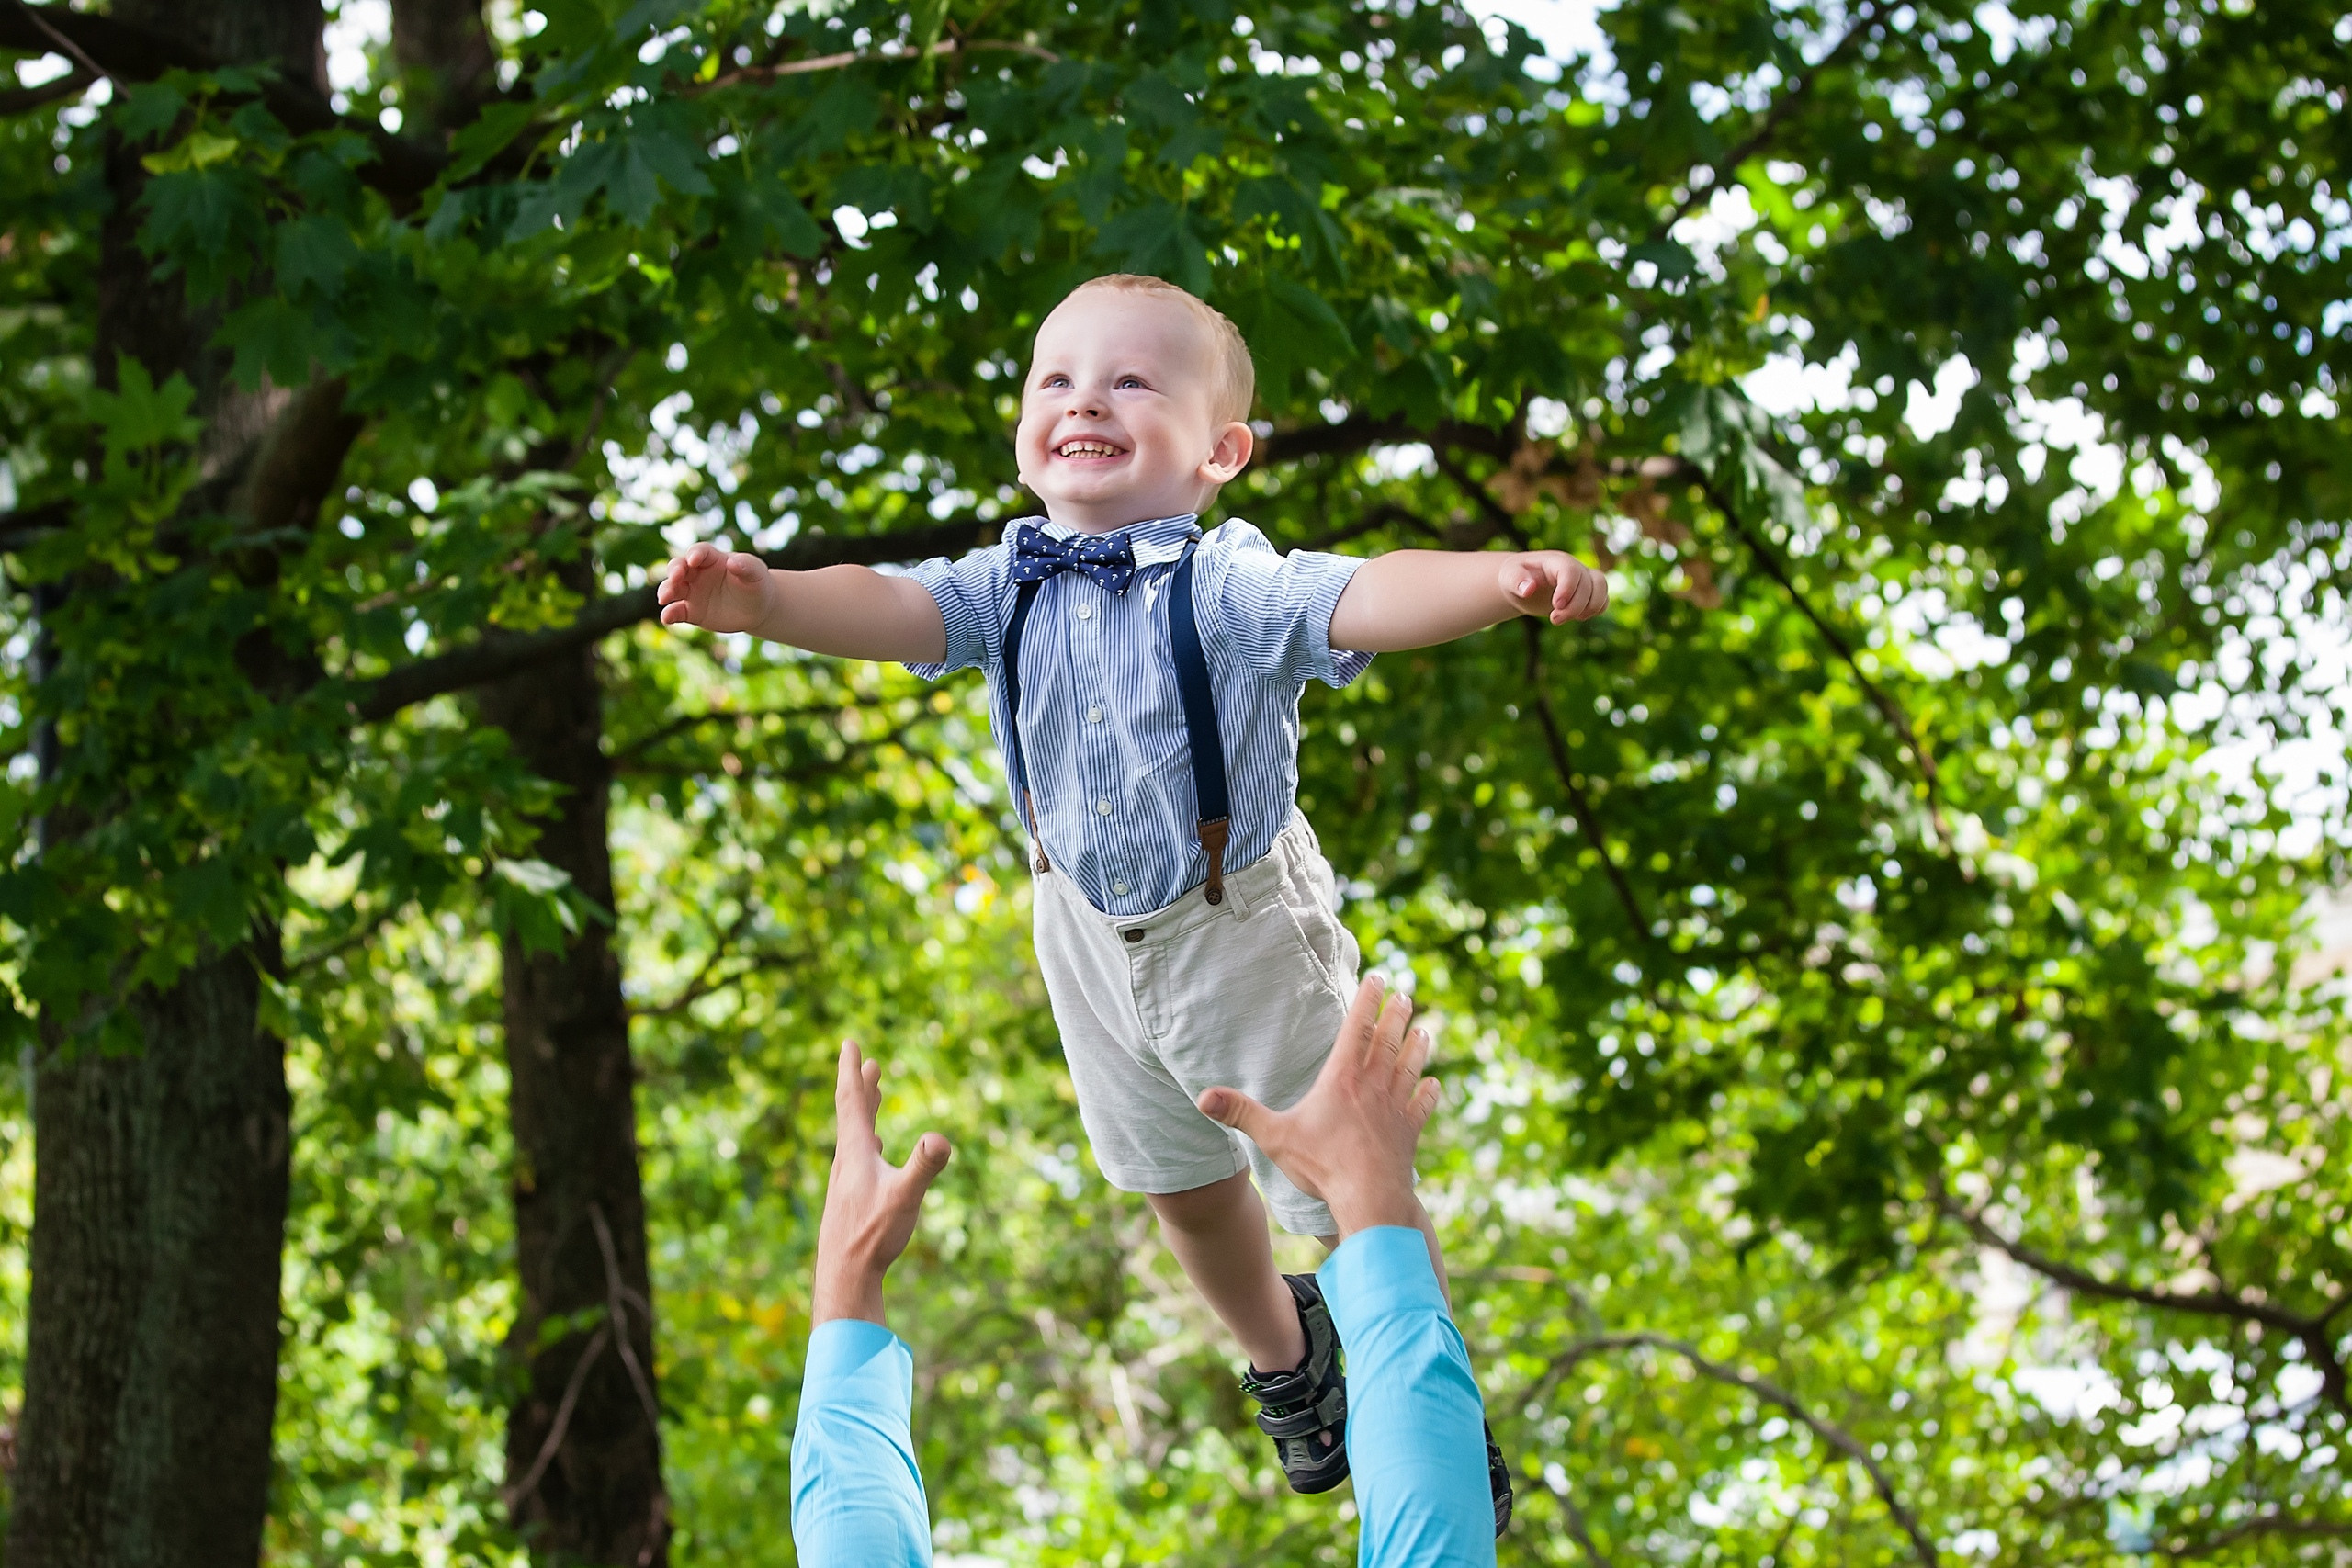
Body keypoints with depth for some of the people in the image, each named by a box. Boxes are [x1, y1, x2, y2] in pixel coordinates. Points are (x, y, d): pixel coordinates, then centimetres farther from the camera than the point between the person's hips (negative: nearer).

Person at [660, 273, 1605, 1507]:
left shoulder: (1230, 586, -25)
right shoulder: (1010, 586, -12)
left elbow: (1365, 600, -40)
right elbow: (893, 611, -26)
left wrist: (1501, 577, -60)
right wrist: (763, 598, -47)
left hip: (1243, 930, -5)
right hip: (1091, 936, 5)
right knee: (1181, 1183, 25)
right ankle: (1280, 1350, 54)